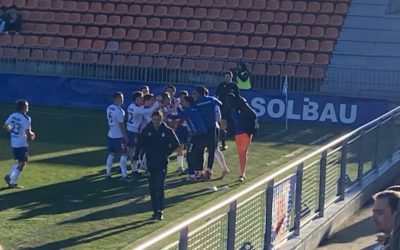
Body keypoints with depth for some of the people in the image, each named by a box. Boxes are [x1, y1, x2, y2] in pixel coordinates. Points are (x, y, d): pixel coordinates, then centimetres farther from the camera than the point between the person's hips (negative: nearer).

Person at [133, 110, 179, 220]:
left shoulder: (167, 131, -5)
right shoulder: (147, 130, 0)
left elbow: (176, 143, 1)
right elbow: (139, 143, 6)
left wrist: (167, 153, -5)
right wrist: (136, 156, -2)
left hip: (162, 163, -3)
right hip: (150, 163, 3)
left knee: (160, 187, -10)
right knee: (152, 188, 6)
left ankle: (160, 211, -6)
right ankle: (155, 211, 15)